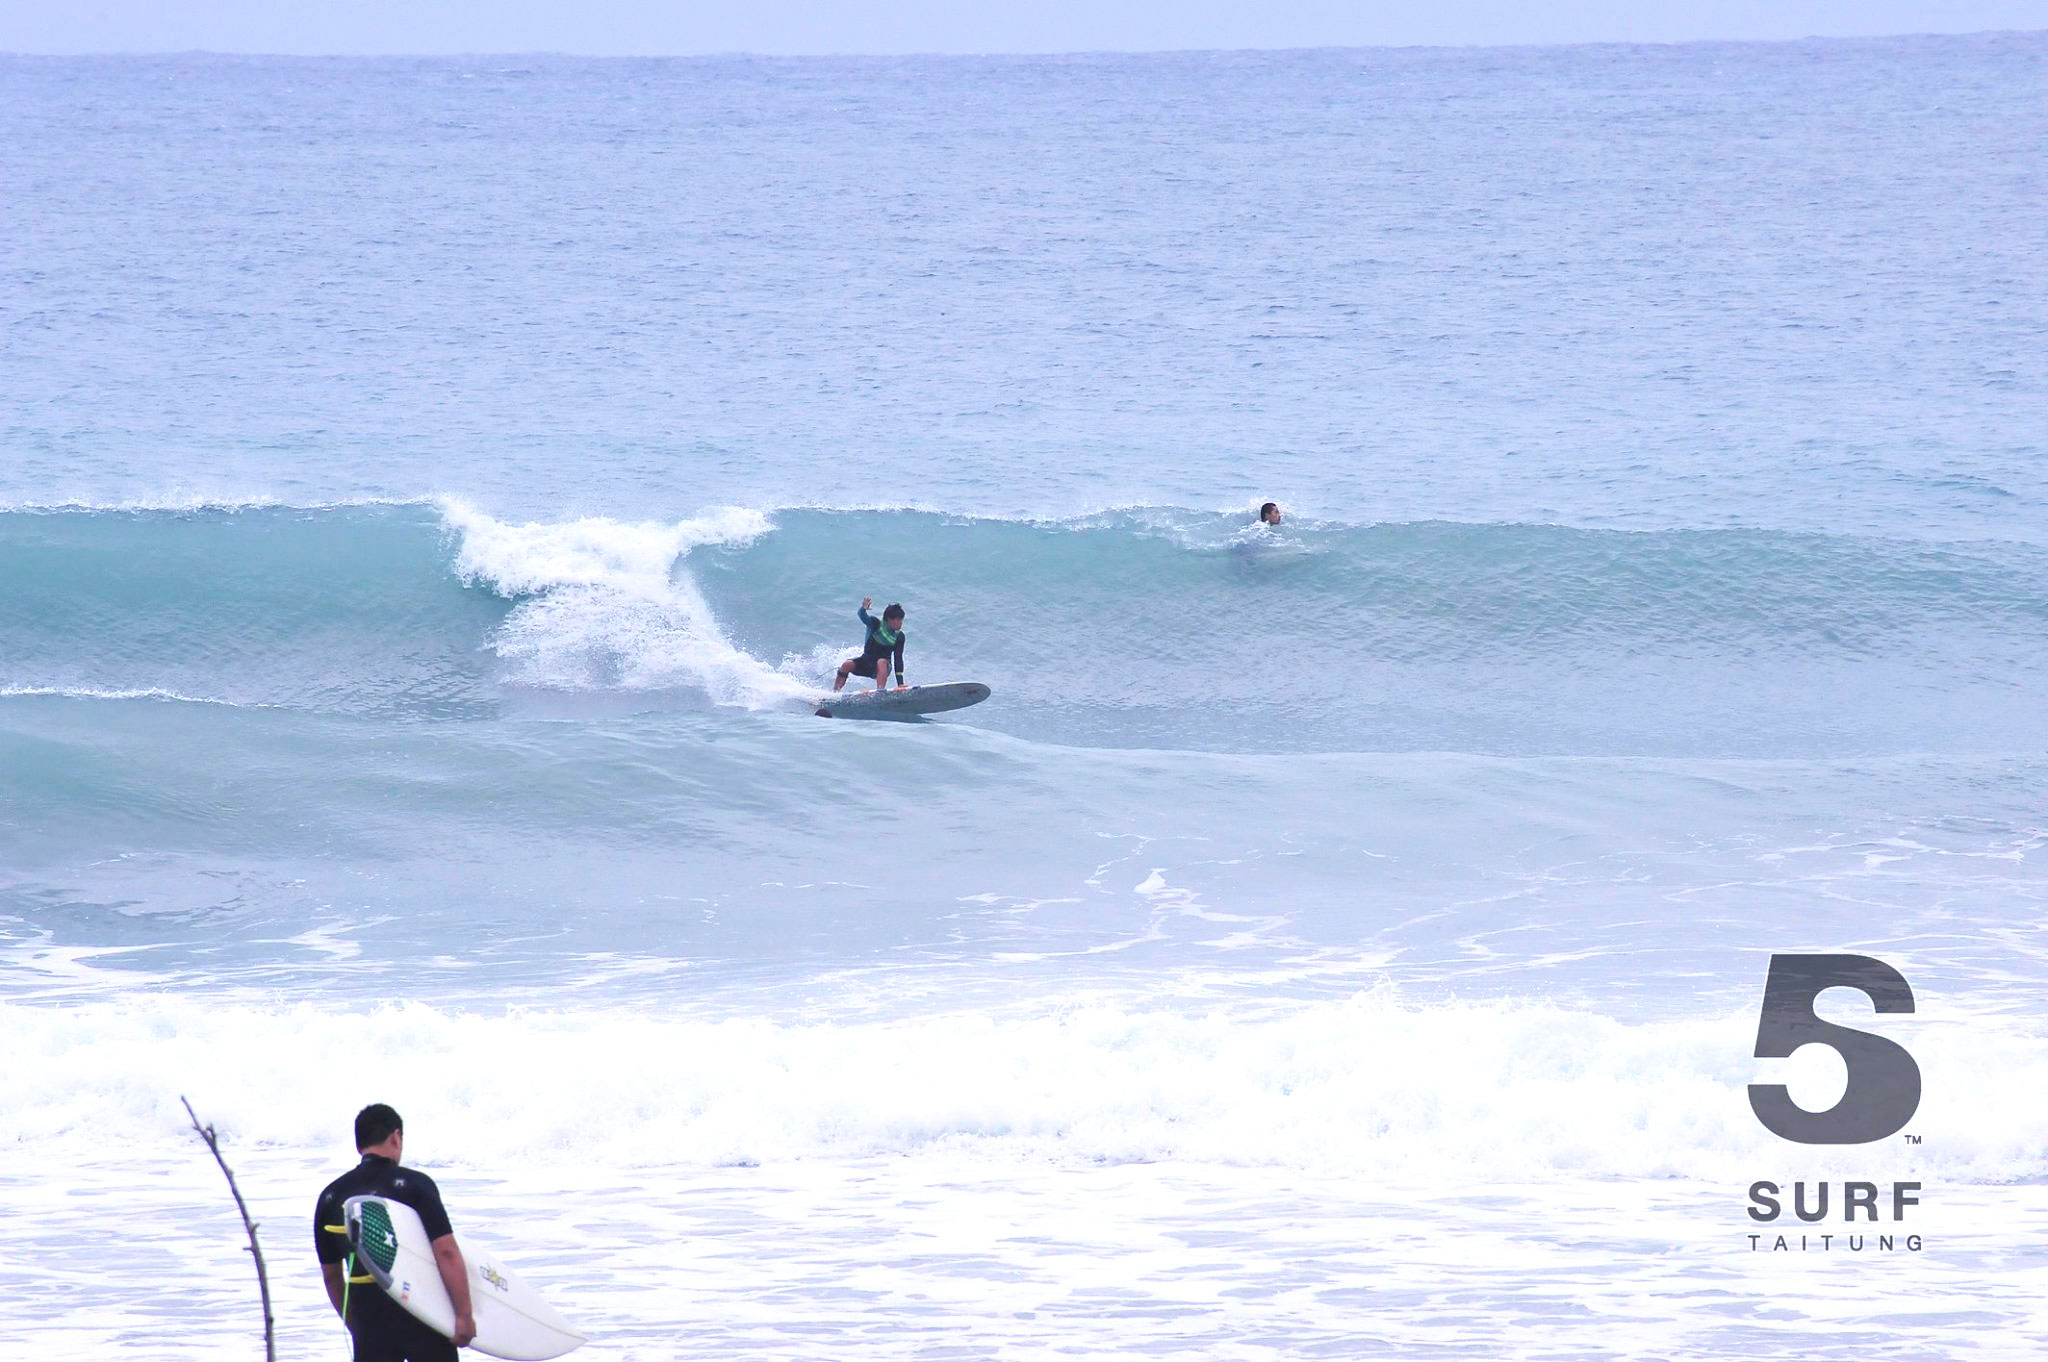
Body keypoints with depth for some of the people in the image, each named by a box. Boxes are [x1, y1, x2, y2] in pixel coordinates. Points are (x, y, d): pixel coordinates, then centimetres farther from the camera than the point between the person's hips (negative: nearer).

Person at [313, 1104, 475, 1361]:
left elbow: (331, 1274, 13)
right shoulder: (414, 1185, -8)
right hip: (423, 1321, -3)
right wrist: (464, 1314, -12)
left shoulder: (331, 1197, 6)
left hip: (370, 1325, 3)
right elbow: (446, 1252, -16)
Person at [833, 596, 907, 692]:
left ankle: (880, 690, -48)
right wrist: (863, 609, -55)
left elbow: (898, 659, -13)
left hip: (881, 668, -1)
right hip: (866, 661, 1)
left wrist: (900, 683, -21)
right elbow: (863, 617, -29)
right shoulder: (876, 624, -9)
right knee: (847, 665, -26)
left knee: (882, 662, -35)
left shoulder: (899, 637, -8)